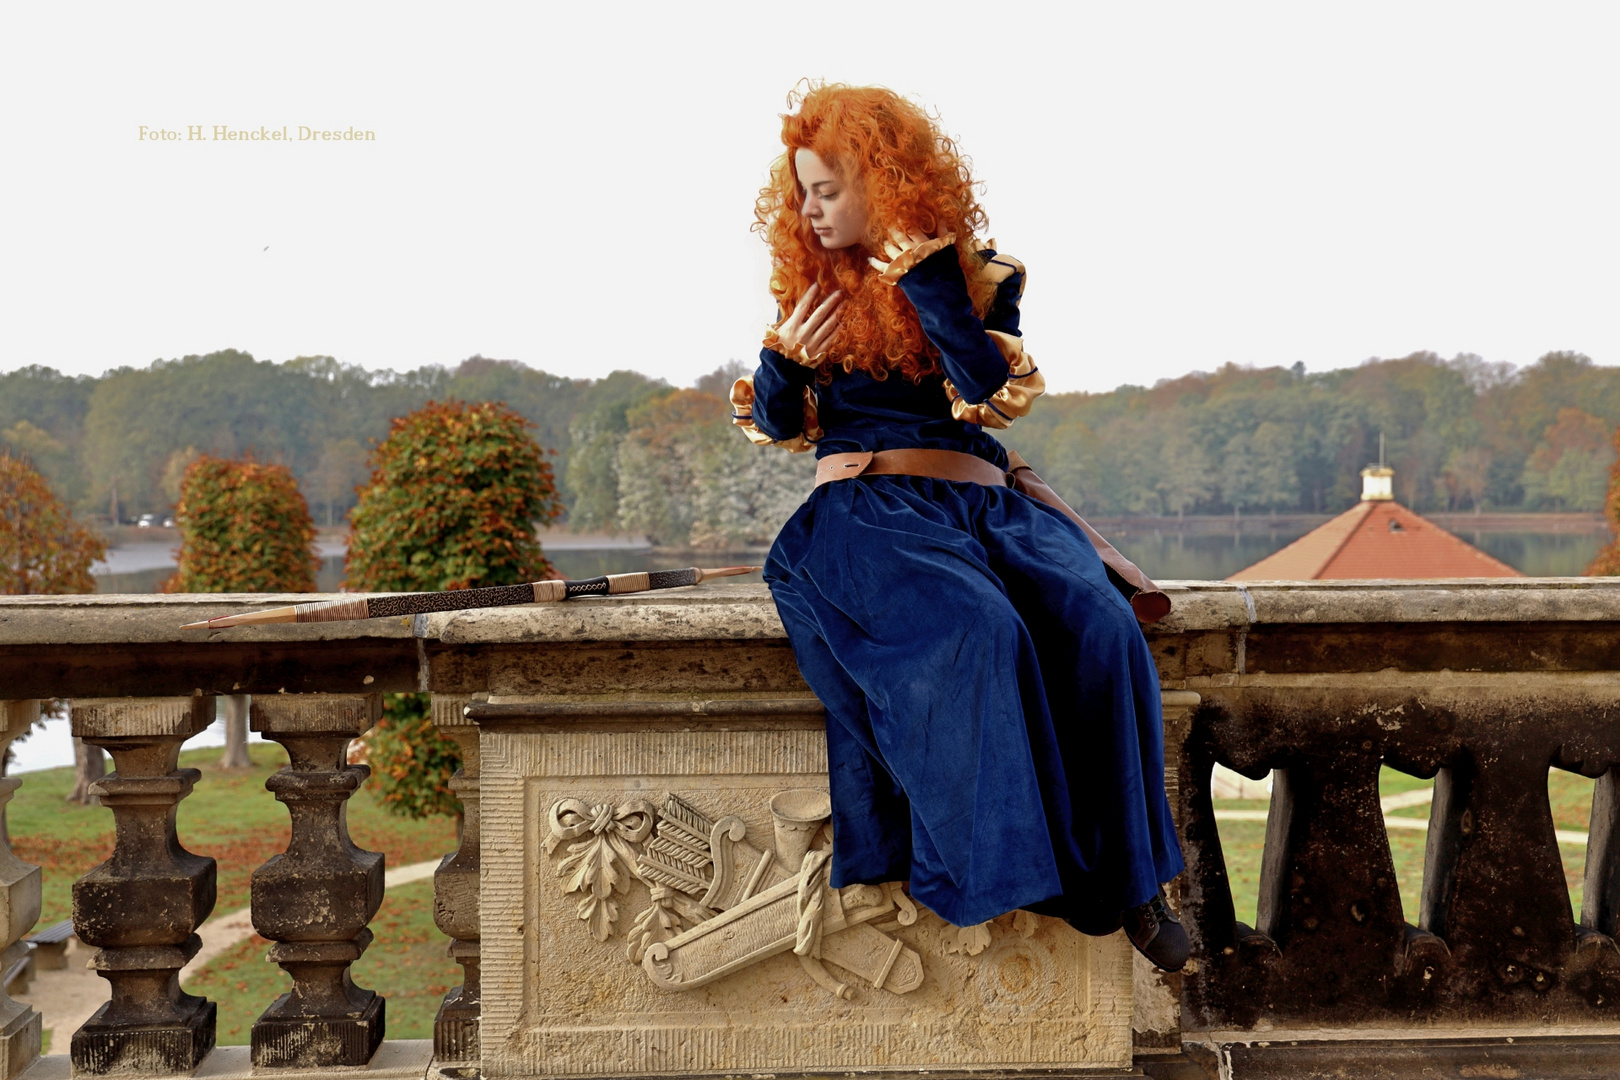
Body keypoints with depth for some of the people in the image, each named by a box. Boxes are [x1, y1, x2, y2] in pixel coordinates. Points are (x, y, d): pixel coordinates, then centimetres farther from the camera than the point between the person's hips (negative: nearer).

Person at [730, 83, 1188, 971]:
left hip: (984, 502, 1)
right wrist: (783, 363, -4)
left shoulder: (982, 275, 9)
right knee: (975, 628, -35)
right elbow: (779, 425, 17)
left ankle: (1125, 875, -17)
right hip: (864, 508, -1)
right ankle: (1018, 868, -26)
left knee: (1100, 625, -28)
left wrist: (925, 270, -11)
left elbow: (987, 389, -10)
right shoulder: (812, 282, 15)